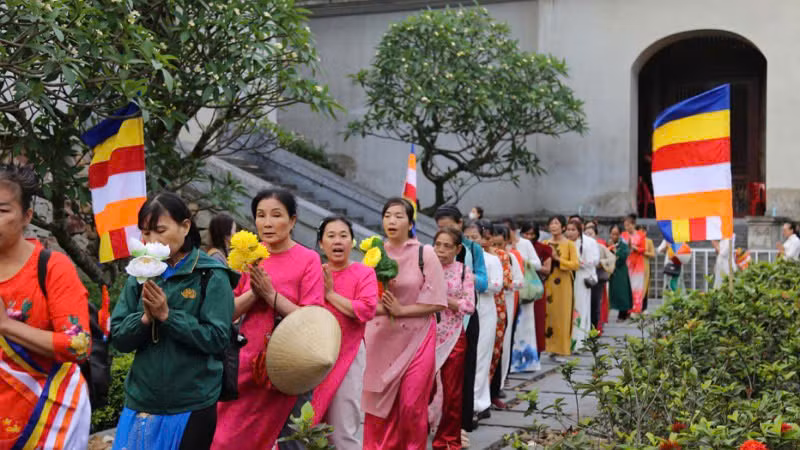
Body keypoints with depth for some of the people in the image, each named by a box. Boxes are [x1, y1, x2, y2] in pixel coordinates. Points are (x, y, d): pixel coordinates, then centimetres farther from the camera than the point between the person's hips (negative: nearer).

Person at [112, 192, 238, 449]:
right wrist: (145, 318, -16)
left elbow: (217, 338, -14)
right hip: (141, 403, 4)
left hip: (192, 407, -3)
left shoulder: (212, 277, -7)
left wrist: (167, 314, -19)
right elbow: (117, 337, 3)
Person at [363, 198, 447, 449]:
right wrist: (380, 307, -12)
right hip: (381, 339, 3)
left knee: (412, 406, -2)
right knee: (380, 404, 6)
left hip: (416, 338, -3)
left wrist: (401, 310, -15)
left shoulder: (425, 253, -5)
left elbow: (437, 301, -8)